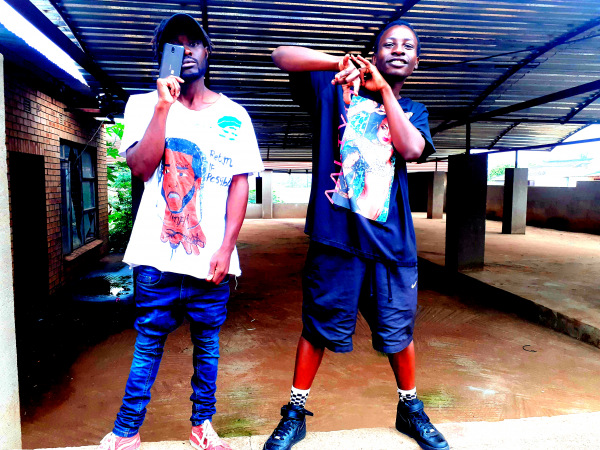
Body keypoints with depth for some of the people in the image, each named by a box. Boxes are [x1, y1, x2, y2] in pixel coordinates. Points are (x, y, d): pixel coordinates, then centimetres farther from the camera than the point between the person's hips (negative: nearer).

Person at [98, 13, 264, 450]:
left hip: (211, 255, 1)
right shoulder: (144, 104, 7)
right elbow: (142, 168, -7)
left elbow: (240, 183, 2)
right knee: (149, 341, 7)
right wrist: (164, 106, -14)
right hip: (157, 252, 0)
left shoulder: (233, 115, 7)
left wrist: (226, 248, -7)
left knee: (207, 341, 10)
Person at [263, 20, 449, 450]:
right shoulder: (337, 89, 8)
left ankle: (411, 409, 37)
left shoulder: (413, 110, 15)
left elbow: (412, 148, -7)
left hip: (391, 240, 3)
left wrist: (384, 90, -4)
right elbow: (282, 56, -1)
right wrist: (341, 62, -14)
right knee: (318, 328, 8)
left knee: (399, 331, 12)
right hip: (335, 235, -2)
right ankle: (295, 414, 27)